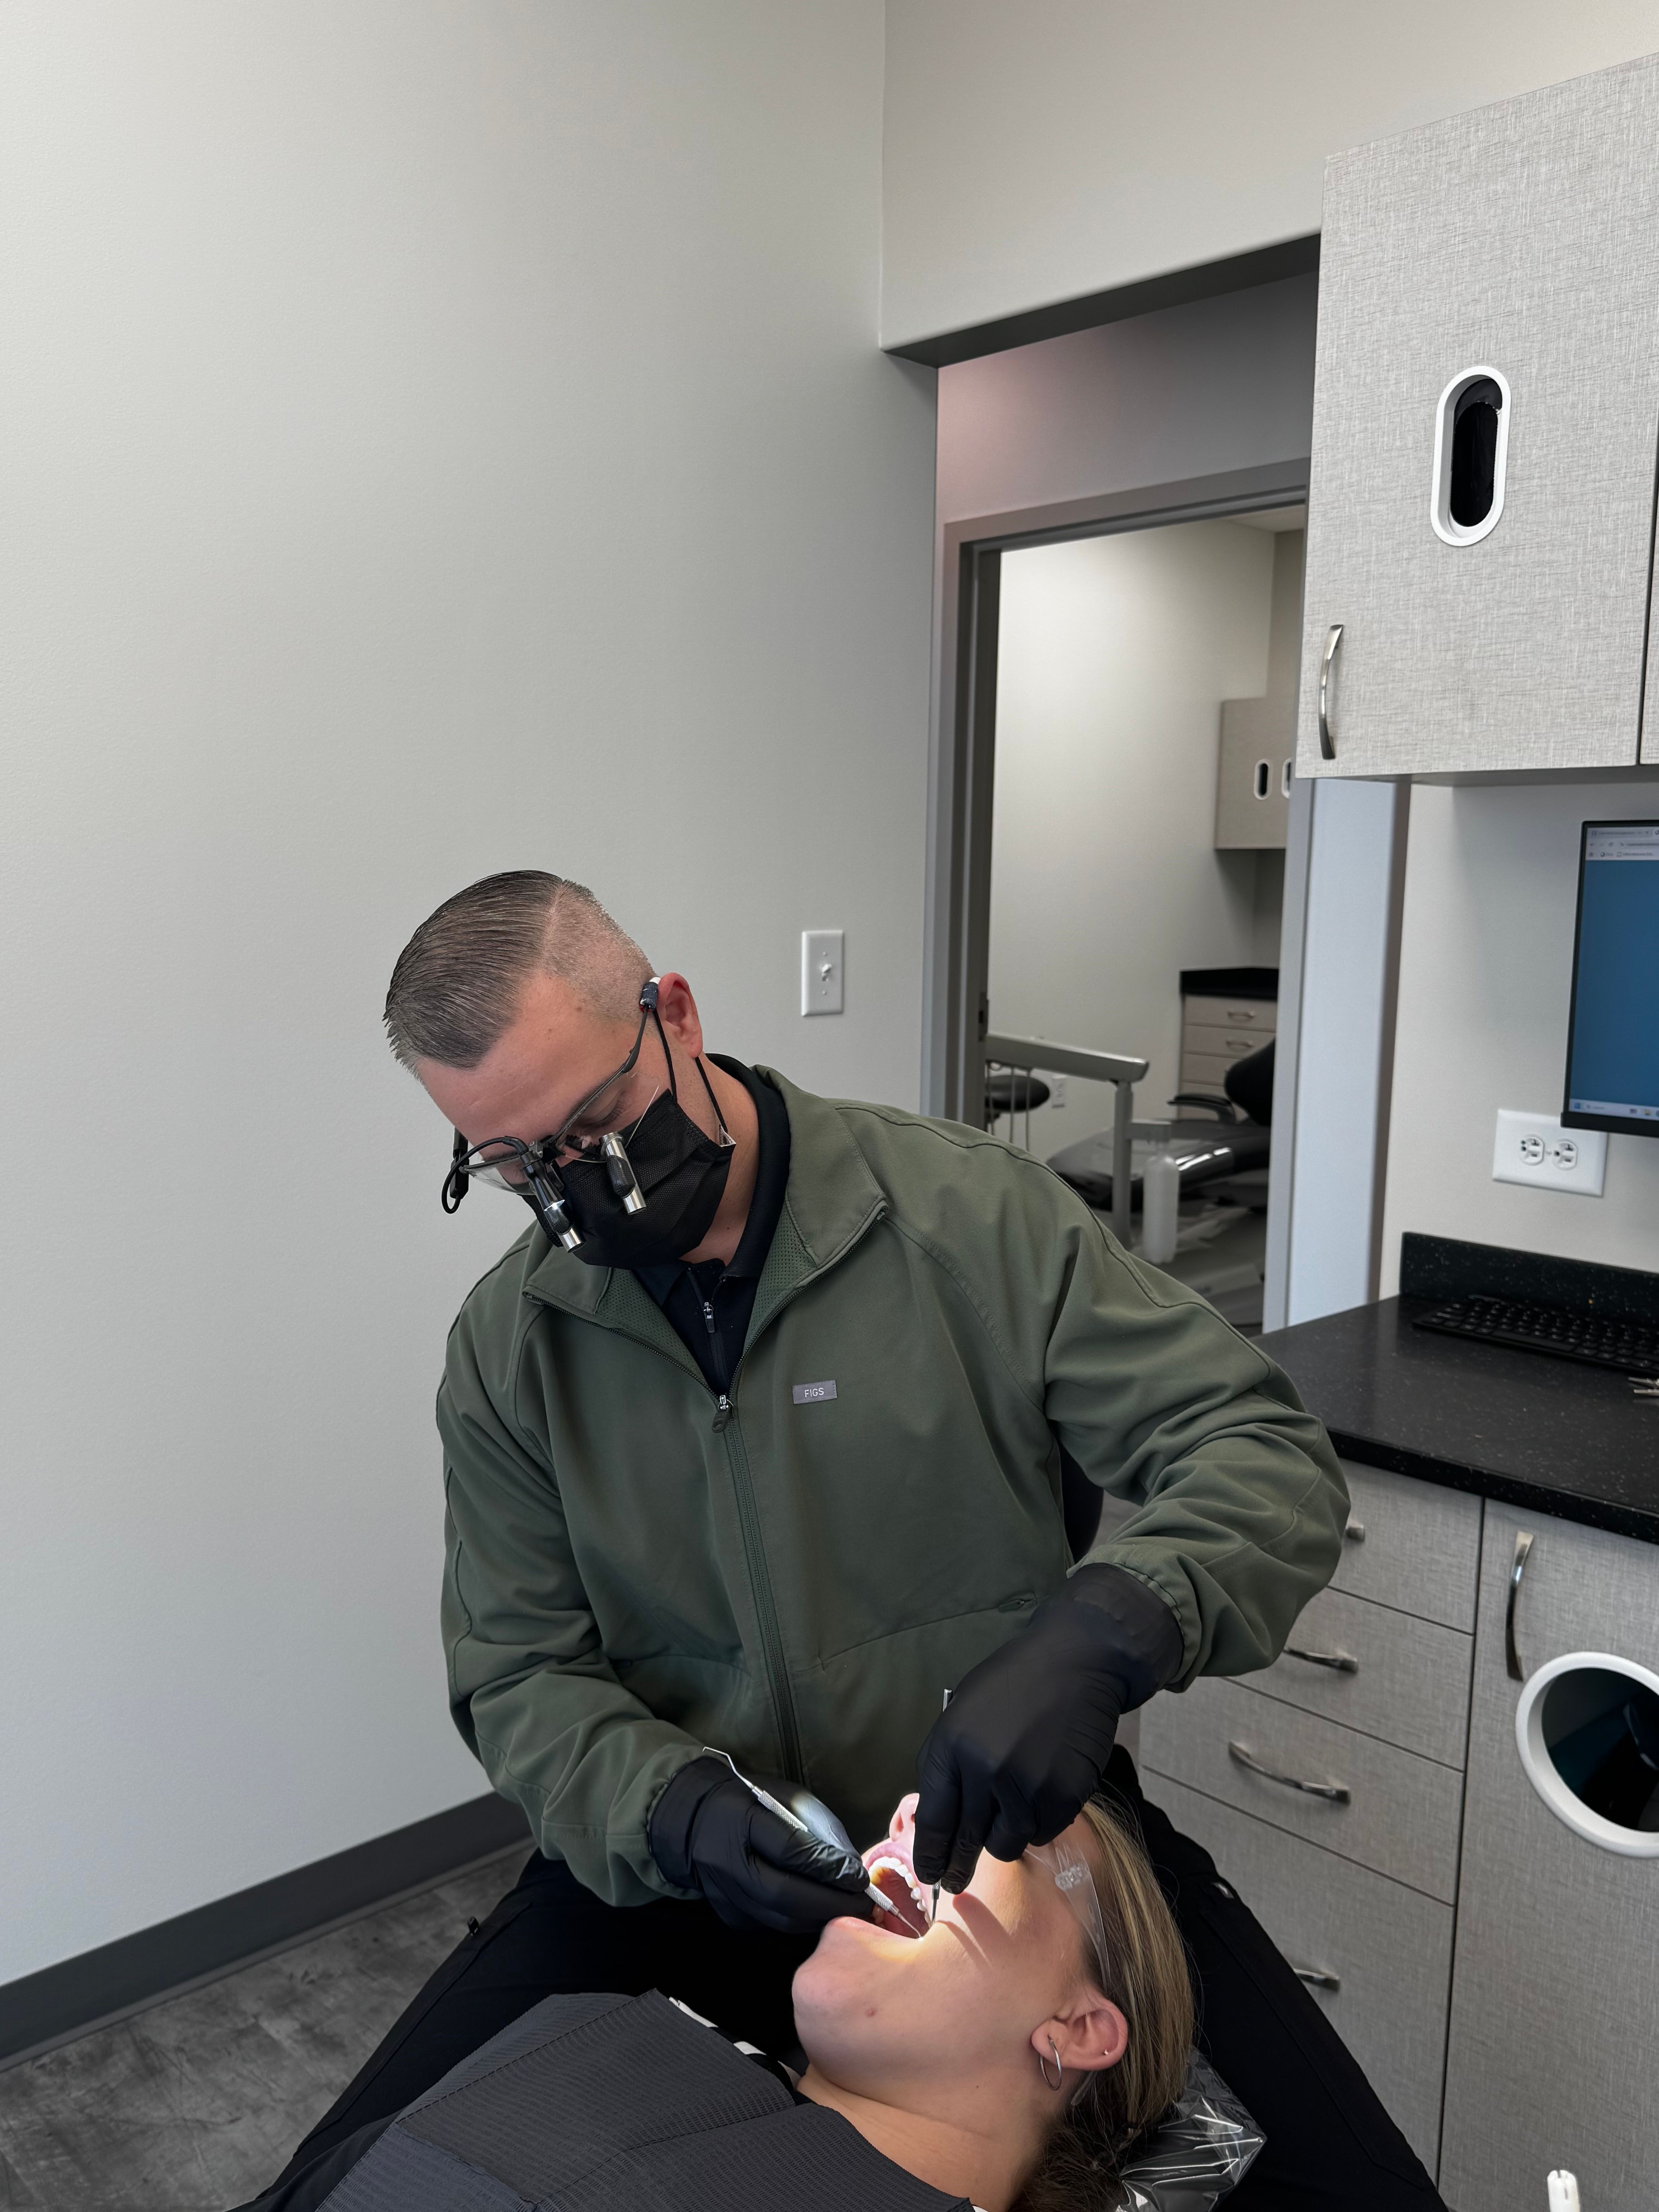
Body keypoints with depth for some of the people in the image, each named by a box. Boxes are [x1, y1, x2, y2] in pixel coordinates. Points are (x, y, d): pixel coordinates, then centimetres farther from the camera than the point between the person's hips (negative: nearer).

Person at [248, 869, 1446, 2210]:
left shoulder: (968, 1216, -12)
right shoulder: (508, 1351, -1)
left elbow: (1269, 1459, -14)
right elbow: (521, 1678, 1)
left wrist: (1100, 1634, -33)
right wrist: (677, 1816, -19)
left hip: (1017, 1837, -1)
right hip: (675, 1877, 2)